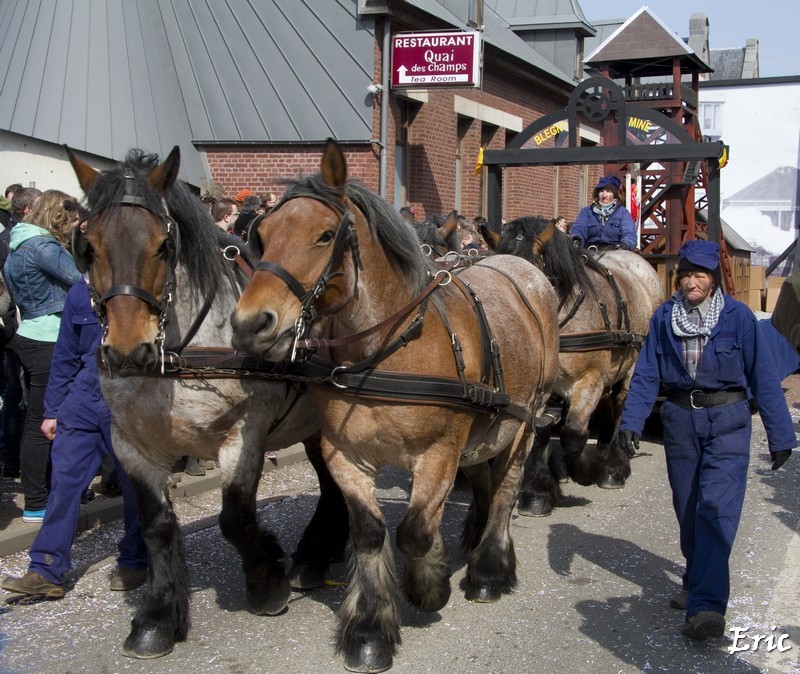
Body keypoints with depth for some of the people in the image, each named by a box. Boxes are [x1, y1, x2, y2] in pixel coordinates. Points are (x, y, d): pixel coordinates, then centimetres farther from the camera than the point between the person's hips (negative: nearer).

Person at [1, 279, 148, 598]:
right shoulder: (80, 293, 6)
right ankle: (46, 572, 6)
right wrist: (52, 411, 13)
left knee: (135, 486, 7)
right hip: (84, 400, 4)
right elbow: (65, 357, 13)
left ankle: (134, 562, 26)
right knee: (64, 478, 0)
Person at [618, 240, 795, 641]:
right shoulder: (664, 318, 1)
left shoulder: (738, 317, -6)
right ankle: (698, 582, 37)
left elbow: (763, 377, -4)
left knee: (716, 509, -16)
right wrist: (631, 421, -13)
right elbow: (646, 374, 0)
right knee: (687, 511, 14)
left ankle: (706, 606, -21)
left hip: (727, 422, -3)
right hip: (680, 421, 4)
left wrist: (780, 436, -3)